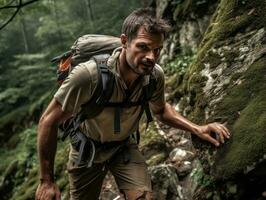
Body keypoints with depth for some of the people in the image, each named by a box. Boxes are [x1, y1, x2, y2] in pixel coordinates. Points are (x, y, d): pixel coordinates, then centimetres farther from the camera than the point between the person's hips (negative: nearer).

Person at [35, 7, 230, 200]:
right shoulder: (88, 74, -36)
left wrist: (196, 129, -12)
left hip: (125, 146, 3)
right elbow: (49, 121, -24)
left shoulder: (155, 75, -21)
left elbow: (161, 110, 3)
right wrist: (47, 181, -20)